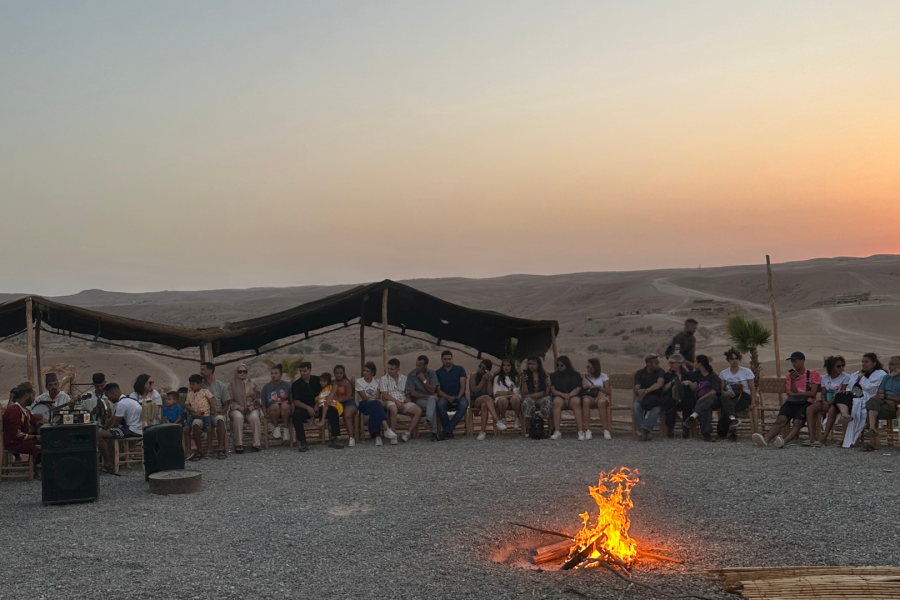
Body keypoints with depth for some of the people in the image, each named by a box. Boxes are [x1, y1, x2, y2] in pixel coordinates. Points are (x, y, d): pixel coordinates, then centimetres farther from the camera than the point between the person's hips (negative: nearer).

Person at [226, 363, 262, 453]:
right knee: (238, 417, -36)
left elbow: (258, 397, 11)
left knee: (254, 417, -33)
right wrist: (238, 407, -11)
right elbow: (230, 400, 5)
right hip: (237, 409, -1)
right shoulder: (232, 385, 9)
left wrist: (252, 406, -7)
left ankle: (256, 444, -29)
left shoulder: (252, 383, 12)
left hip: (251, 409, 1)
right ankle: (239, 444, -33)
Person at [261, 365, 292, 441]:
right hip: (271, 411, 1)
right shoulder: (266, 387, 11)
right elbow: (263, 404, 8)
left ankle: (286, 428, -18)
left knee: (285, 405, -36)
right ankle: (276, 427, -12)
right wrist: (265, 414, -7)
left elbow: (293, 400, 6)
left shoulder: (287, 385, 10)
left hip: (285, 412, 0)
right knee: (275, 405, -35)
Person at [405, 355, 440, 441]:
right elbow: (412, 393, -5)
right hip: (418, 400, -1)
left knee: (432, 398, -37)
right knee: (433, 405, -34)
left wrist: (423, 380, -11)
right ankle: (434, 432, -40)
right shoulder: (411, 375, -1)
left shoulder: (432, 373, 3)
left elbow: (432, 391, -5)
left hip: (432, 398, 1)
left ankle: (428, 419, -61)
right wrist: (427, 395, -7)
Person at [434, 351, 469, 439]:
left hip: (459, 396, 0)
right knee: (440, 404, -36)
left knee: (463, 404, -36)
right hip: (446, 397, 0)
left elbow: (463, 386, 4)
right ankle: (449, 432, -29)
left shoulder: (460, 369, 13)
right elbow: (438, 390, 4)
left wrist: (458, 398, -15)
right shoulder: (438, 373, 13)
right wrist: (448, 397, -15)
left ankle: (447, 429, -37)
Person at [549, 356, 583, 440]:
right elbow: (552, 389, 6)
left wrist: (569, 396, -13)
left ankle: (581, 432, -44)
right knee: (557, 402, -36)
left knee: (576, 402, -37)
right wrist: (563, 395, -11)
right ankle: (557, 431, -42)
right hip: (559, 396, 1)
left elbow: (578, 388, 5)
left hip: (573, 396, -1)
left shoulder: (576, 375, 18)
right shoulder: (554, 375, 20)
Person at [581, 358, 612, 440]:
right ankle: (587, 431, -43)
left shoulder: (603, 376, 18)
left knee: (601, 401, -40)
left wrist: (598, 387, -3)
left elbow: (608, 392, 9)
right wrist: (585, 375, 4)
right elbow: (584, 386, -5)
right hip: (588, 397, 0)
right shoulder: (585, 377, 20)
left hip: (600, 397, 0)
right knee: (586, 401, -39)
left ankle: (606, 431, -43)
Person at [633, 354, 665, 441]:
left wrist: (646, 391, -31)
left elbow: (660, 383, -17)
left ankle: (643, 429, -41)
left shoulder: (660, 372, 4)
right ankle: (646, 431, -36)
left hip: (656, 398, -1)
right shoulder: (640, 373, 5)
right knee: (637, 406, -33)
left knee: (657, 408, -35)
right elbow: (636, 389, -8)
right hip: (643, 399, 1)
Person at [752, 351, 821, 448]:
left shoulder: (814, 374, 13)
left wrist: (796, 393, 3)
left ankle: (785, 441, -60)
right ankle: (766, 439, -53)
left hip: (805, 403, -3)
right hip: (791, 403, 3)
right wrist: (792, 380, -4)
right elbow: (792, 393, 11)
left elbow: (812, 393, 1)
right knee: (780, 420, -26)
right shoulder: (789, 376, 24)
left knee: (797, 422, -32)